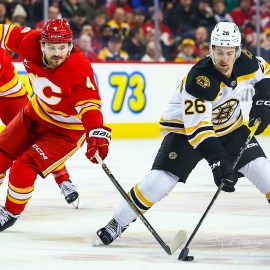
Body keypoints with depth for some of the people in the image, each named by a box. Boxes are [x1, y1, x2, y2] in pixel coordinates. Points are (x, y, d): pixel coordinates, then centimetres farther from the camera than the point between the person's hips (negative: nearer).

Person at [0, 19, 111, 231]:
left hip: (66, 130, -6)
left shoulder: (79, 68, -34)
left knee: (23, 169, -15)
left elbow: (89, 104, -37)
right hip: (36, 115, 6)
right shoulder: (31, 42, -21)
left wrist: (97, 134, -50)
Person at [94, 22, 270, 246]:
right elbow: (197, 126, -38)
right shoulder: (200, 78, -34)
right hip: (185, 127, -5)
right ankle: (118, 223, -3)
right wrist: (217, 160, -47)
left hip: (229, 127, 5)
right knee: (161, 179, -18)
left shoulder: (246, 63, -17)